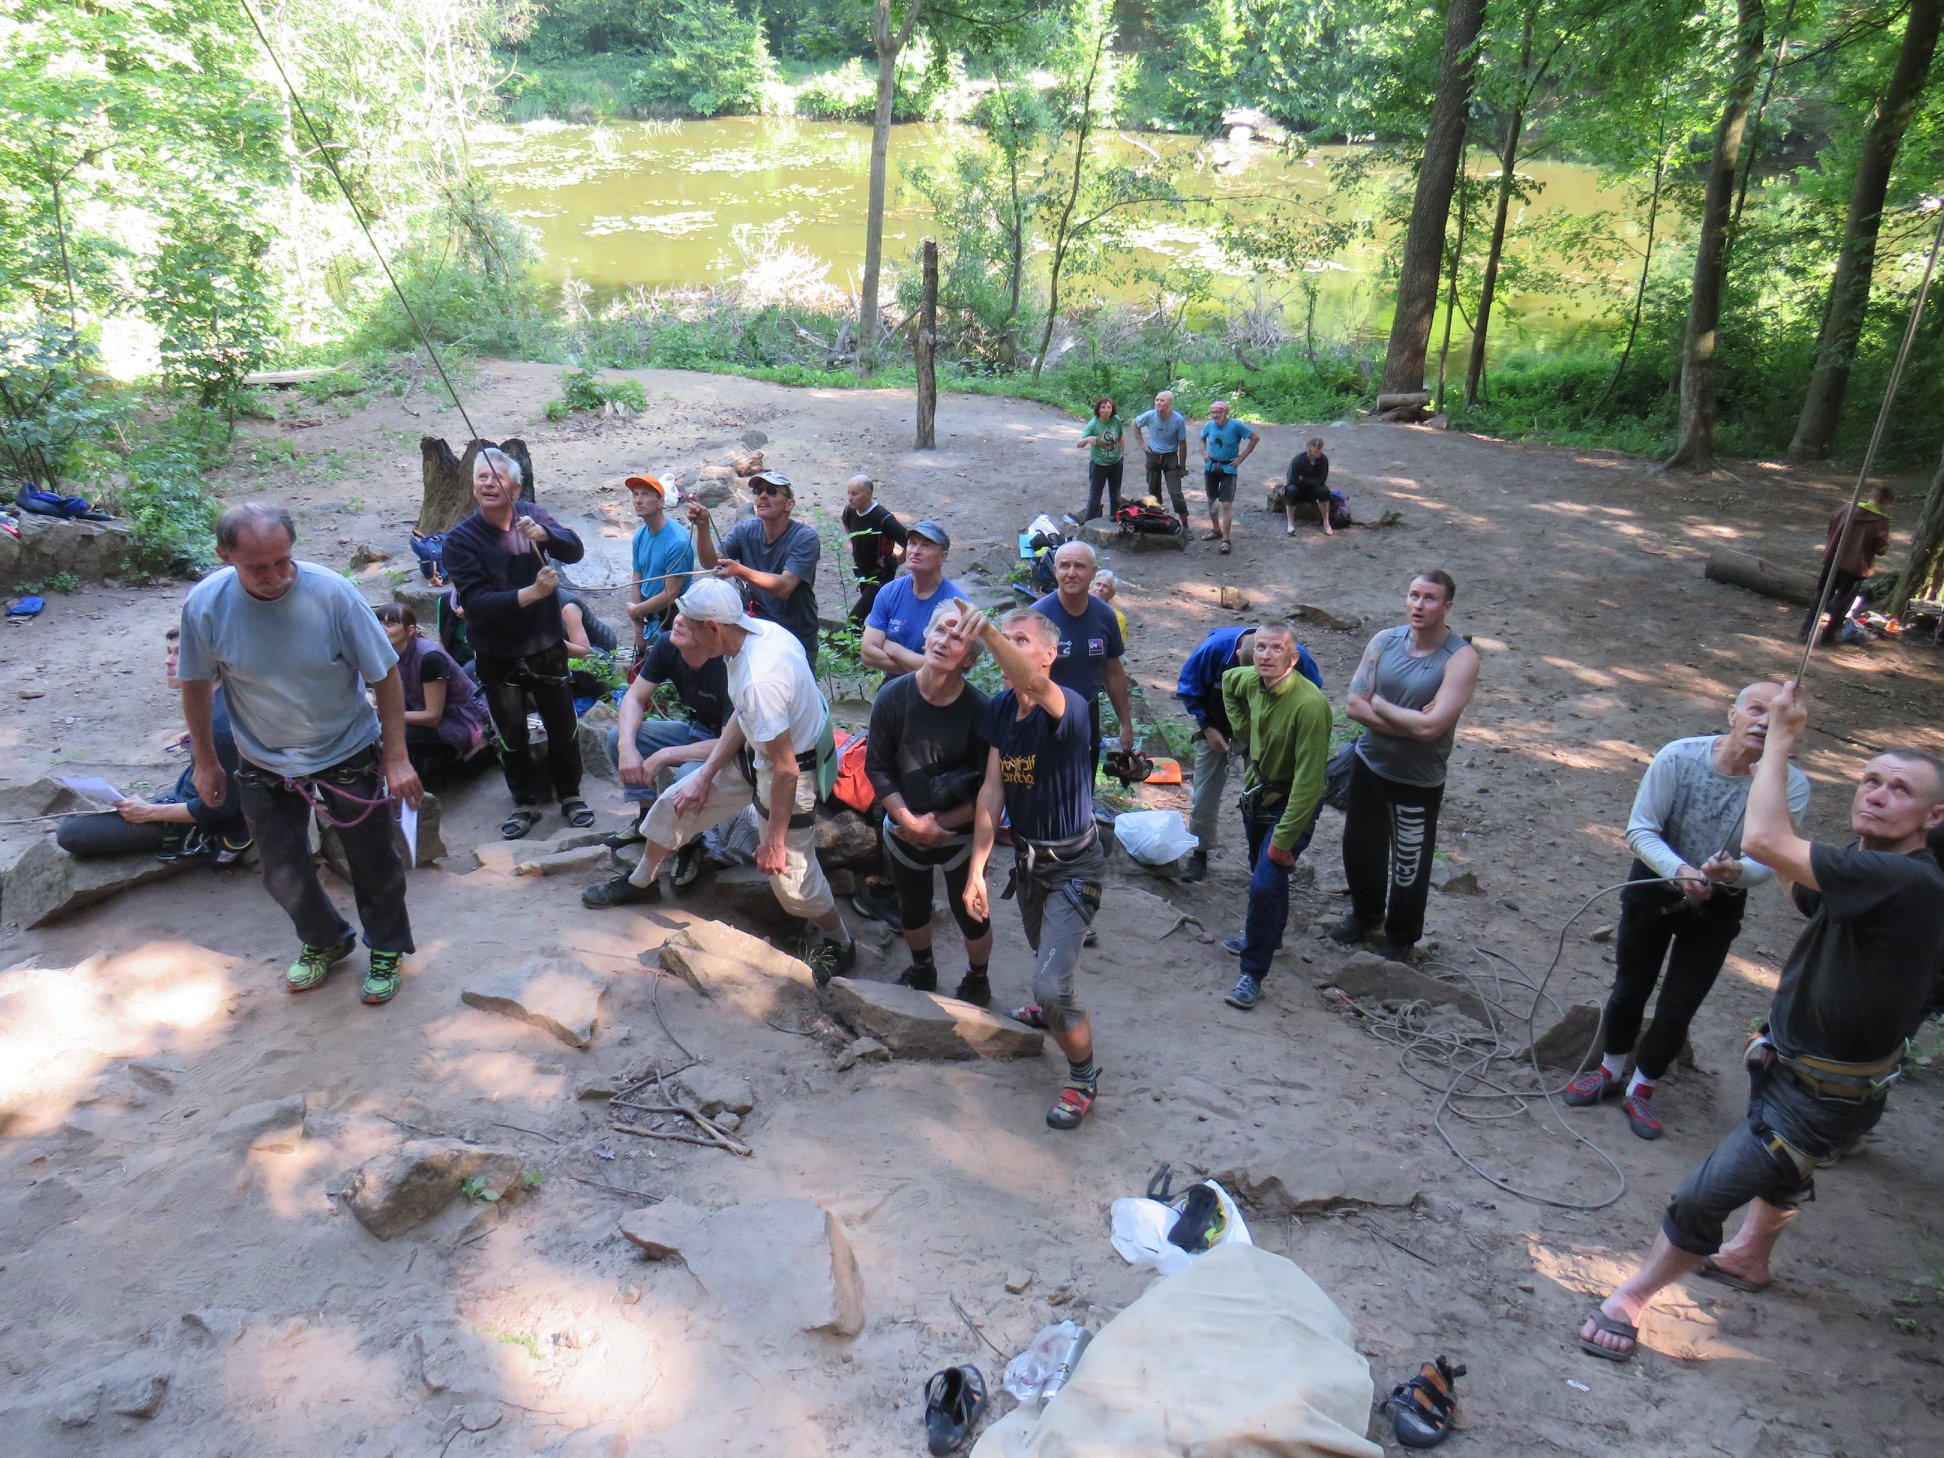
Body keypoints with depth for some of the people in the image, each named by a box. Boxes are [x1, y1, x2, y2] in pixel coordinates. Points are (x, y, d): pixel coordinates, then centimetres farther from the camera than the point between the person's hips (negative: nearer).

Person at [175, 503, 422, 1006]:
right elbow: (197, 685, -1)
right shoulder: (205, 604, -18)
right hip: (264, 762, 2)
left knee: (373, 863, 10)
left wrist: (396, 757, -14)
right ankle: (324, 941, 43)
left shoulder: (330, 592, -24)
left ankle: (386, 950, 36)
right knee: (283, 874, 14)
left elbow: (385, 675, -15)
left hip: (348, 754, -2)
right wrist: (205, 761, 7)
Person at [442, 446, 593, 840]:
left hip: (547, 645, 2)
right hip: (497, 656, -1)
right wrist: (531, 593, -34)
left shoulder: (531, 516, -4)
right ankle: (525, 803, 29)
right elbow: (475, 601, -23)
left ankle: (570, 794, 30)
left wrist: (543, 534, -38)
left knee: (563, 726, 11)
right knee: (511, 734, 11)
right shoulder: (460, 539, -13)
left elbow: (575, 551, -18)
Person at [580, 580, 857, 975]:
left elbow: (786, 770, -30)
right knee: (677, 803, 19)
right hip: (755, 753, 10)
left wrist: (774, 840, -20)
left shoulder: (759, 681, -37)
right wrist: (706, 774, 6)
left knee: (790, 876, 4)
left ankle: (838, 945, 32)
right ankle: (641, 882, 44)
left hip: (795, 770, -10)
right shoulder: (757, 629, -9)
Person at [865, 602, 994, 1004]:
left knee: (969, 914, 16)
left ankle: (977, 982, 45)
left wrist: (942, 824, -19)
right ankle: (922, 971, 53)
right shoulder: (894, 696, -16)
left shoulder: (979, 710, -22)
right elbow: (877, 767, -9)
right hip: (904, 831, 3)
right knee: (912, 909, 24)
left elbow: (988, 789, -16)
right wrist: (909, 820, -17)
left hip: (959, 835, -2)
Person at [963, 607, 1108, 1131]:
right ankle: (1050, 1008, 61)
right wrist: (976, 869, -7)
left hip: (1073, 865, -7)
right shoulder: (999, 709, -5)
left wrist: (988, 631, -65)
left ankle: (1083, 1078, 14)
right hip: (1028, 855, 7)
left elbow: (1035, 685, -51)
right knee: (1043, 952, 29)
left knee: (1052, 985, -11)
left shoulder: (1067, 707, -26)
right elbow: (992, 790, -4)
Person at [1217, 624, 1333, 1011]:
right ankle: (1265, 934, 50)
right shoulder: (1252, 680, -10)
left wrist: (1284, 838, -26)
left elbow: (1309, 780, -30)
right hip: (1257, 791, 7)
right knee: (1259, 871, 24)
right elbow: (1228, 681, 19)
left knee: (1266, 884, -15)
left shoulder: (1309, 704, -32)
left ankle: (1252, 973, 1)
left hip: (1292, 803, -7)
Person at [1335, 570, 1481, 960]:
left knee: (1409, 866, 11)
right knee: (1359, 848, 21)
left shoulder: (1461, 658, -19)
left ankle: (1402, 936, 37)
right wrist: (1410, 722, -21)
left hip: (1417, 782, -4)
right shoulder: (1384, 641, -6)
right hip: (1368, 765, 4)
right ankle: (1366, 914, 48)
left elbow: (1429, 726, -28)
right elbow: (1354, 707, -11)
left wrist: (1377, 701, -15)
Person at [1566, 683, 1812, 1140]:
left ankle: (1640, 1091, 32)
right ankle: (1610, 1071, 40)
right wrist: (1680, 871, -37)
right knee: (1629, 991, 16)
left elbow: (1767, 862, -20)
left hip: (1718, 907, 0)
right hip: (1655, 887, 0)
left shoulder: (1791, 785, -21)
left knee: (1677, 1009, 9)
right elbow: (1640, 830, -20)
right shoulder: (1680, 756, -24)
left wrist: (1734, 871, -42)